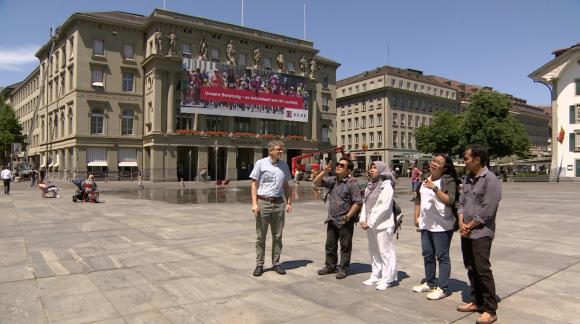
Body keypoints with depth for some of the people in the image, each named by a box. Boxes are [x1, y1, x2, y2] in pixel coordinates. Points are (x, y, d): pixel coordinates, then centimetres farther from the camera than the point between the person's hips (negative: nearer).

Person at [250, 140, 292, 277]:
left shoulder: (284, 165, 11)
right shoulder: (260, 163, -1)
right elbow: (254, 184, -2)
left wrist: (289, 202, 9)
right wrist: (254, 203, -10)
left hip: (279, 203, 4)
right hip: (263, 203, -4)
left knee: (277, 236, 9)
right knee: (261, 236, 4)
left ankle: (276, 263, 20)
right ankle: (259, 265, 13)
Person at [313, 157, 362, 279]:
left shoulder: (352, 183, -12)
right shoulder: (332, 180, 6)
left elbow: (358, 202, -14)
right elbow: (316, 183, 5)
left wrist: (347, 217, -15)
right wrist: (324, 171, -8)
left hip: (345, 221, -6)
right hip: (332, 220, 6)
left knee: (345, 246, 7)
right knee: (330, 245, 16)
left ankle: (343, 269, 19)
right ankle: (330, 266, 31)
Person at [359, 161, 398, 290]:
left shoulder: (386, 185, -10)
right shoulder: (370, 185, 12)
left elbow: (384, 207, -17)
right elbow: (365, 203, 11)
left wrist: (371, 222, -17)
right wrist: (363, 219, -1)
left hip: (382, 224, -8)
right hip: (370, 225, 8)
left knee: (385, 251, -2)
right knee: (374, 251, 14)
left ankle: (388, 279, 6)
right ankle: (376, 276, 25)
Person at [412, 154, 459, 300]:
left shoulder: (448, 180, -12)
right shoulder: (425, 178, 10)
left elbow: (450, 201, -24)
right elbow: (418, 198, 16)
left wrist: (434, 188, -30)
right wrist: (416, 216, 11)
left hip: (442, 225, -8)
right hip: (426, 224, 8)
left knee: (442, 256, 0)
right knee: (427, 254, 17)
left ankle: (443, 288, 10)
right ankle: (429, 283, 31)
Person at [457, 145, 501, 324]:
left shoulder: (490, 180, -14)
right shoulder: (468, 179, 11)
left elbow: (487, 211, -19)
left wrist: (469, 226, -11)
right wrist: (461, 223, -2)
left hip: (481, 233, -8)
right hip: (466, 233, 8)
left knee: (483, 271, -3)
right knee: (471, 269, 15)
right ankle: (476, 302, 29)